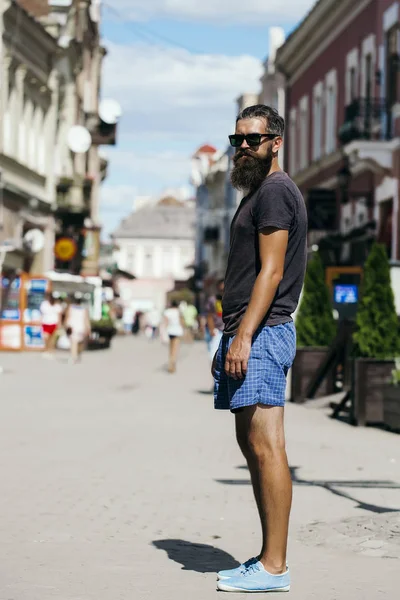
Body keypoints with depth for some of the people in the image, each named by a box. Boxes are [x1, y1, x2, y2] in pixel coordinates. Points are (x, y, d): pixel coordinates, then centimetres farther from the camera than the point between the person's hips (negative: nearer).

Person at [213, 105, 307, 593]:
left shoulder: (276, 191, -8)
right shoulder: (257, 192, 24)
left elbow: (271, 272, -16)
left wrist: (244, 336, -21)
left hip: (263, 333, -11)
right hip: (248, 333, 11)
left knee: (266, 447, -11)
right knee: (250, 444, 10)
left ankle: (274, 567, -10)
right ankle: (270, 558, 14)